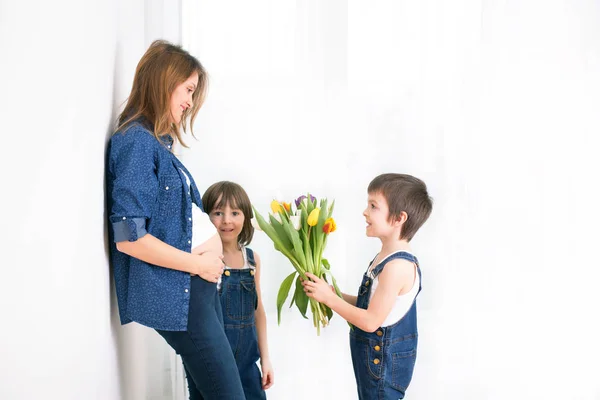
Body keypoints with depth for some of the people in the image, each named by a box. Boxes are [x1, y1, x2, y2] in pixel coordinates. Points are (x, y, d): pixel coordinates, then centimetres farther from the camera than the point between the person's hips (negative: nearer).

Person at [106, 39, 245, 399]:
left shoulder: (159, 143, 15)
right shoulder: (135, 140, -14)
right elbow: (128, 237, -21)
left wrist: (210, 252, 7)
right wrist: (198, 263, -14)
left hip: (195, 289, 10)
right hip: (174, 295, -10)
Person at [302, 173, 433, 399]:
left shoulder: (398, 265, -25)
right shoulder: (385, 257, 7)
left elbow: (371, 321, -25)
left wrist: (329, 298, -18)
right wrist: (335, 295, 2)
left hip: (384, 361, -10)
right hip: (377, 358, 10)